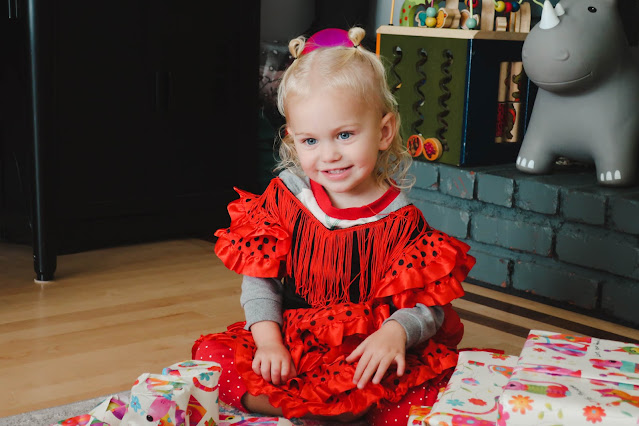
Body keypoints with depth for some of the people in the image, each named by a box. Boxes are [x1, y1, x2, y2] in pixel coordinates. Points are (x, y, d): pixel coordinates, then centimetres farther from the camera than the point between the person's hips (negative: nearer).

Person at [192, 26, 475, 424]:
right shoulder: (284, 197, -2)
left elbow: (428, 305, -8)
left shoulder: (401, 222, -9)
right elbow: (260, 278, 1)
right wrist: (267, 340, -14)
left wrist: (395, 332, -29)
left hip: (368, 356, -2)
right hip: (289, 346, 3)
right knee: (212, 355, -17)